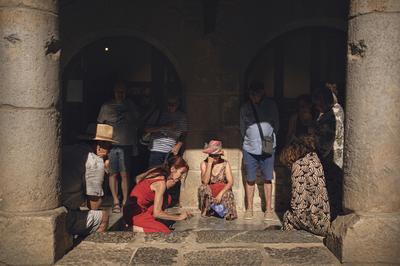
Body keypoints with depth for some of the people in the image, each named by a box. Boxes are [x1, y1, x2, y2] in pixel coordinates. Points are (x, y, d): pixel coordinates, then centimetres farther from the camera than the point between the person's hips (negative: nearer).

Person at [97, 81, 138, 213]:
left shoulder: (131, 106, 12)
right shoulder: (107, 106, 7)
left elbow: (134, 126, 18)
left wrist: (134, 144, 16)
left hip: (126, 145, 0)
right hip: (110, 144, 0)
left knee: (125, 174, -2)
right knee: (113, 174, 2)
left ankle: (125, 201, 7)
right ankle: (116, 201, 10)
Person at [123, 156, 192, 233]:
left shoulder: (156, 171, 3)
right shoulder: (161, 183, -20)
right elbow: (157, 213, -20)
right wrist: (179, 217, -10)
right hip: (134, 214, -9)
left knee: (167, 198, 6)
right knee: (166, 232, -15)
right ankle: (136, 229, -5)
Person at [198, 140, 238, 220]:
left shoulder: (225, 164, -7)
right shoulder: (204, 164, -7)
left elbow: (230, 182, -13)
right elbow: (205, 181, -21)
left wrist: (221, 193, -27)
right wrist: (209, 164, -22)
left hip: (223, 191, -1)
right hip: (209, 193, 1)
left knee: (228, 195, -33)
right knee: (202, 188, -29)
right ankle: (206, 211, -5)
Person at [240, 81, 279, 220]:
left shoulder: (270, 105, 0)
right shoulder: (245, 108, 2)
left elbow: (276, 125, 10)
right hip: (249, 148, 1)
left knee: (267, 179, 5)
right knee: (250, 179, 5)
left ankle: (268, 209, 14)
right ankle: (249, 209, 16)